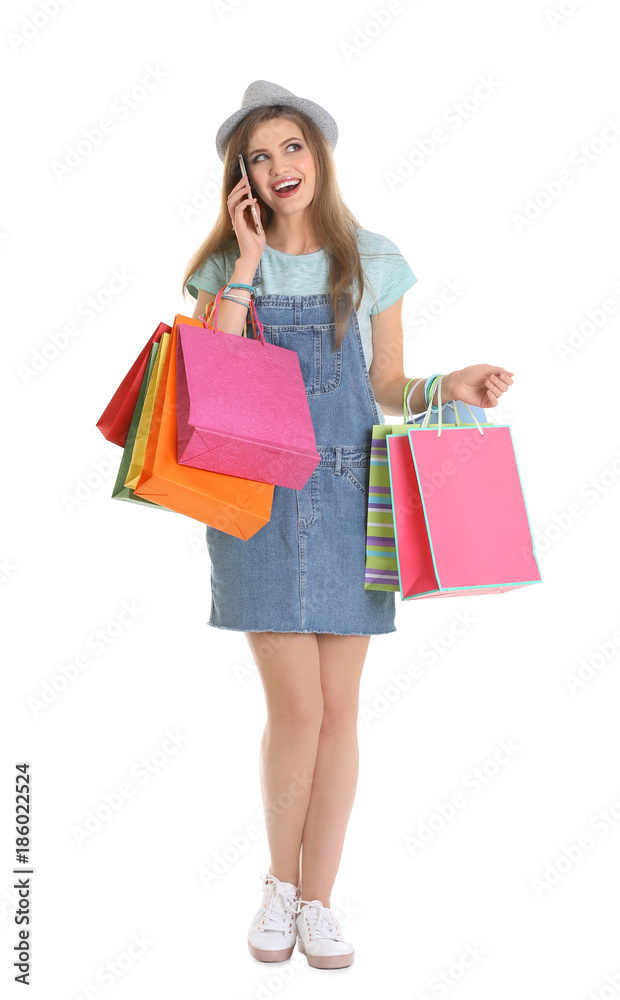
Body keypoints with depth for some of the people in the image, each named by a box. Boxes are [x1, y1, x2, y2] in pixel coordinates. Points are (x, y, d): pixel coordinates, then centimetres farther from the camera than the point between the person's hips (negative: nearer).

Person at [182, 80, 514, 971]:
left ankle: (317, 898, 22)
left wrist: (446, 387, -7)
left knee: (339, 710, 4)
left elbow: (385, 387, 12)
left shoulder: (372, 263, 7)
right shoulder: (225, 267, 5)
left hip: (350, 498, 2)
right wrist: (245, 268, -9)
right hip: (258, 498, -1)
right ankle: (280, 883, 22)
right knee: (295, 707, -4)